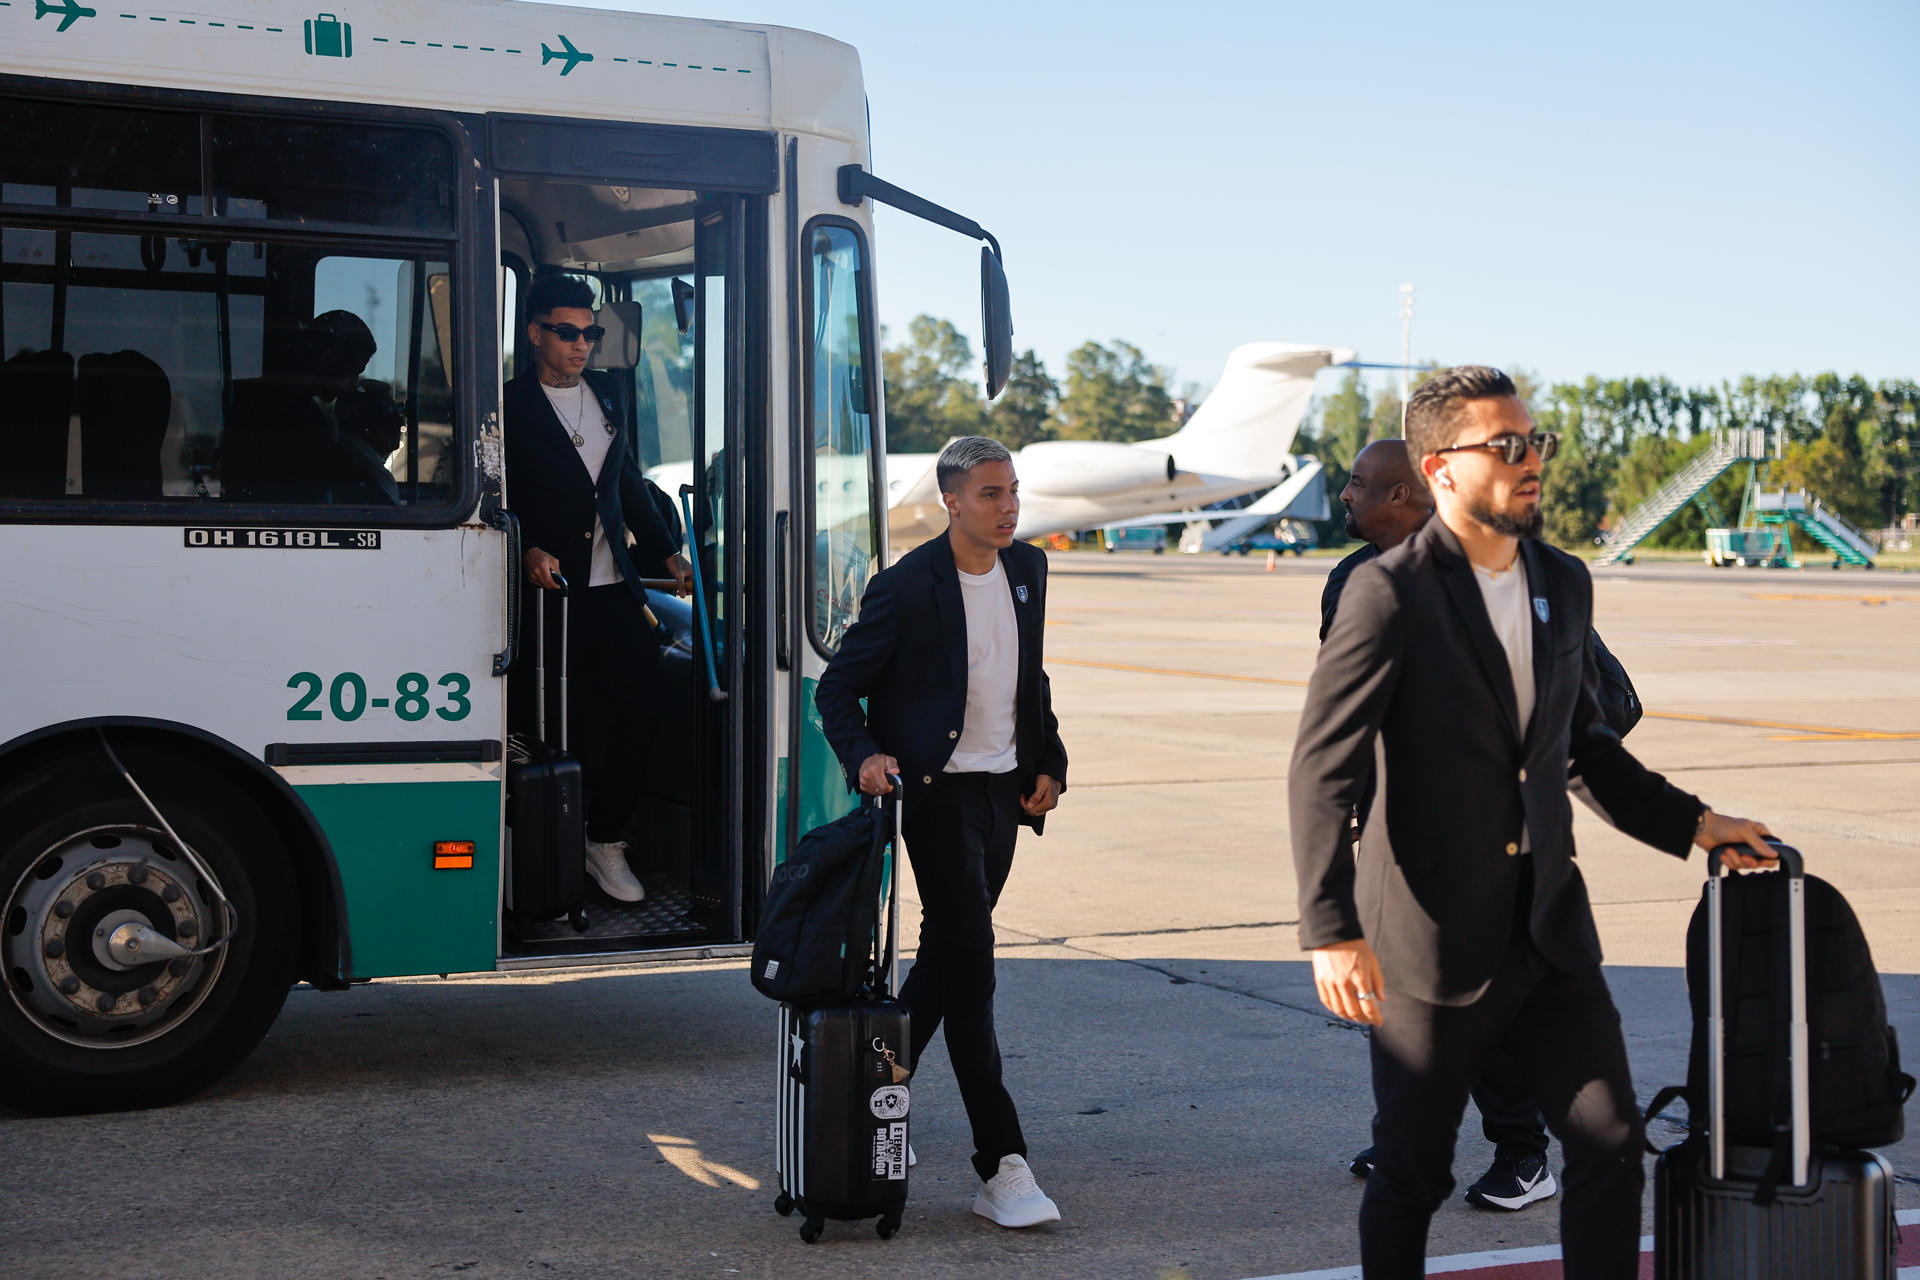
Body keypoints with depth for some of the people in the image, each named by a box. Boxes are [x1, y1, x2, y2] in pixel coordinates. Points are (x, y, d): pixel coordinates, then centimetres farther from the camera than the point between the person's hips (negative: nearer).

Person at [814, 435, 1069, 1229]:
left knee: (946, 955, 14)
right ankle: (1001, 1168, -10)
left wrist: (1048, 763, 14)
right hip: (939, 790, -7)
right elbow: (837, 688, -6)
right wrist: (864, 756, -23)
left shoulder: (1028, 570, 9)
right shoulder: (908, 587, -12)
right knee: (969, 962, -11)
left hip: (1003, 791, 7)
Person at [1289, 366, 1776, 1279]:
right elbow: (1320, 772, -16)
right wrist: (1331, 931, -24)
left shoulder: (1565, 583, 10)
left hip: (1550, 930, 6)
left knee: (1611, 1145, 2)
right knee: (1411, 1173, 7)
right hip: (1433, 938, -5)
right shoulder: (1390, 593, -12)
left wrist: (1685, 822, 17)